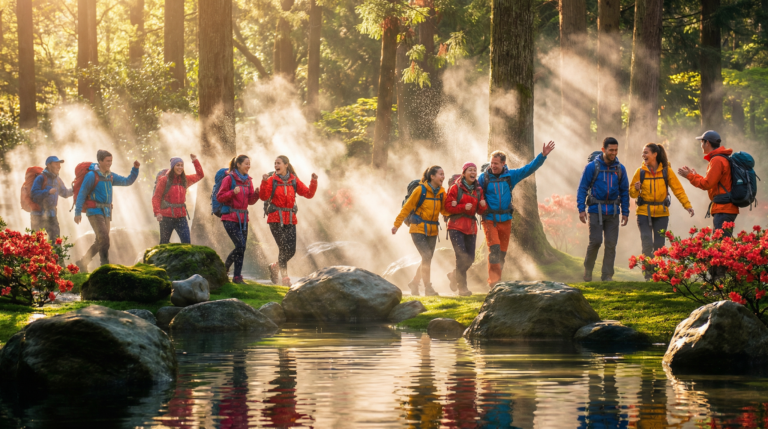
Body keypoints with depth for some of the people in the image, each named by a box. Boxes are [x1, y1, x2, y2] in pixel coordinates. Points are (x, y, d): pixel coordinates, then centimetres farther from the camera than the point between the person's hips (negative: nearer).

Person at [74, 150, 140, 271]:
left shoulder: (110, 176, 13)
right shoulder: (92, 175, -10)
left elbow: (128, 181, 19)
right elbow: (81, 194, -9)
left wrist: (135, 169, 4)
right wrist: (78, 212, -12)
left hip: (106, 213, 8)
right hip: (94, 211, -8)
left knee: (100, 242, 10)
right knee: (104, 238, -19)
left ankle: (82, 263, 21)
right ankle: (105, 265, -16)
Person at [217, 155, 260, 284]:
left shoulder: (248, 180, 13)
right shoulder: (229, 179, -6)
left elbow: (250, 201, 15)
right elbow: (219, 197, -8)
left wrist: (256, 194, -5)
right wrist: (233, 192, -22)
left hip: (243, 219, 7)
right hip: (230, 218, -7)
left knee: (241, 247, 4)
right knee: (240, 246, -15)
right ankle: (237, 276, -7)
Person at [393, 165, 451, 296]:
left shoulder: (441, 192, 4)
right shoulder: (421, 190, -12)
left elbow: (444, 211, 11)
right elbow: (407, 207, -6)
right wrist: (397, 225, -6)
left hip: (432, 231, 6)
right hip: (418, 229, -6)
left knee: (427, 260, 8)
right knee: (426, 256, -16)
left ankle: (414, 283, 27)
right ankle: (428, 288, -10)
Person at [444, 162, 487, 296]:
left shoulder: (478, 190, 13)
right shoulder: (455, 188, -2)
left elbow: (480, 211, 16)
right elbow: (448, 206, -8)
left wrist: (483, 205, -7)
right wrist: (463, 207, -19)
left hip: (471, 227, 6)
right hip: (456, 226, -6)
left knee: (470, 258, 4)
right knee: (462, 256, -16)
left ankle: (454, 275, 30)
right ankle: (462, 287, -5)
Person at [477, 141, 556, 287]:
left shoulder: (510, 176, 4)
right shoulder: (483, 178, -2)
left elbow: (529, 168, 5)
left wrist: (543, 155, -2)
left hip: (505, 220, 3)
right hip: (489, 219, -3)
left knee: (502, 252, 8)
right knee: (494, 249, -18)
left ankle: (496, 281, 19)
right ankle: (494, 280, -19)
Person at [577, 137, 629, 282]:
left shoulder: (620, 169, 8)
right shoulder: (592, 167, -2)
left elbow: (624, 192, 13)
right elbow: (582, 188, 0)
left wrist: (625, 212, 8)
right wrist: (581, 209, -8)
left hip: (613, 212, 3)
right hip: (596, 210, -3)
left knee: (611, 244, 0)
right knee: (595, 241, -9)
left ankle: (607, 275, 7)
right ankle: (588, 268, 15)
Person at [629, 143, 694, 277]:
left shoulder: (666, 171, 1)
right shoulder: (640, 172, 2)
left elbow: (678, 189, 2)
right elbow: (632, 193, 6)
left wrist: (687, 205, -7)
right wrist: (636, 189, -17)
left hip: (661, 213, 1)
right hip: (644, 213, 0)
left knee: (659, 246, 4)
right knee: (647, 244, -10)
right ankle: (648, 275, -4)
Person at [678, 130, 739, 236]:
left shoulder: (717, 161, -12)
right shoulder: (723, 159, 19)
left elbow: (706, 184, -14)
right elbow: (711, 183, 23)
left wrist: (689, 176, -2)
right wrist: (694, 175, 30)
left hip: (723, 210, -10)